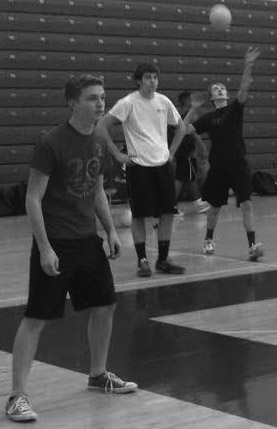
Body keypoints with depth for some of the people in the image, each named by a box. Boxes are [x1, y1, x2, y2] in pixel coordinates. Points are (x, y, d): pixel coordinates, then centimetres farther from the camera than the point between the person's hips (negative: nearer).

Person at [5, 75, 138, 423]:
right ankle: (17, 396, 1)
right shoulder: (51, 144, -16)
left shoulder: (98, 145, 7)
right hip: (55, 245, -8)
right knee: (36, 318, -5)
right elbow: (33, 199, -15)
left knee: (105, 306, 14)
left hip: (88, 241, 8)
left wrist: (110, 230, 12)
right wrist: (45, 248, -19)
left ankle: (97, 375, 34)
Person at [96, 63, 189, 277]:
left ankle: (163, 259, 14)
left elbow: (181, 127, 21)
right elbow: (102, 127, -8)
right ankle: (142, 260, 10)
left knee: (167, 213, 4)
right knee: (140, 215, -1)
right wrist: (117, 154, -9)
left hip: (163, 163, 5)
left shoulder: (163, 101, 6)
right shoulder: (128, 103, -8)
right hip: (139, 165, -5)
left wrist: (171, 152, 11)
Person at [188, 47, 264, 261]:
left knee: (246, 203, -13)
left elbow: (244, 88, -13)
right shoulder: (208, 118, 8)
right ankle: (209, 239, 33)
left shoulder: (235, 109, 4)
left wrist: (248, 66, -26)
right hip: (217, 166, 2)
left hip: (238, 164, -2)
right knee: (215, 206, 13)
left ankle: (253, 244, -15)